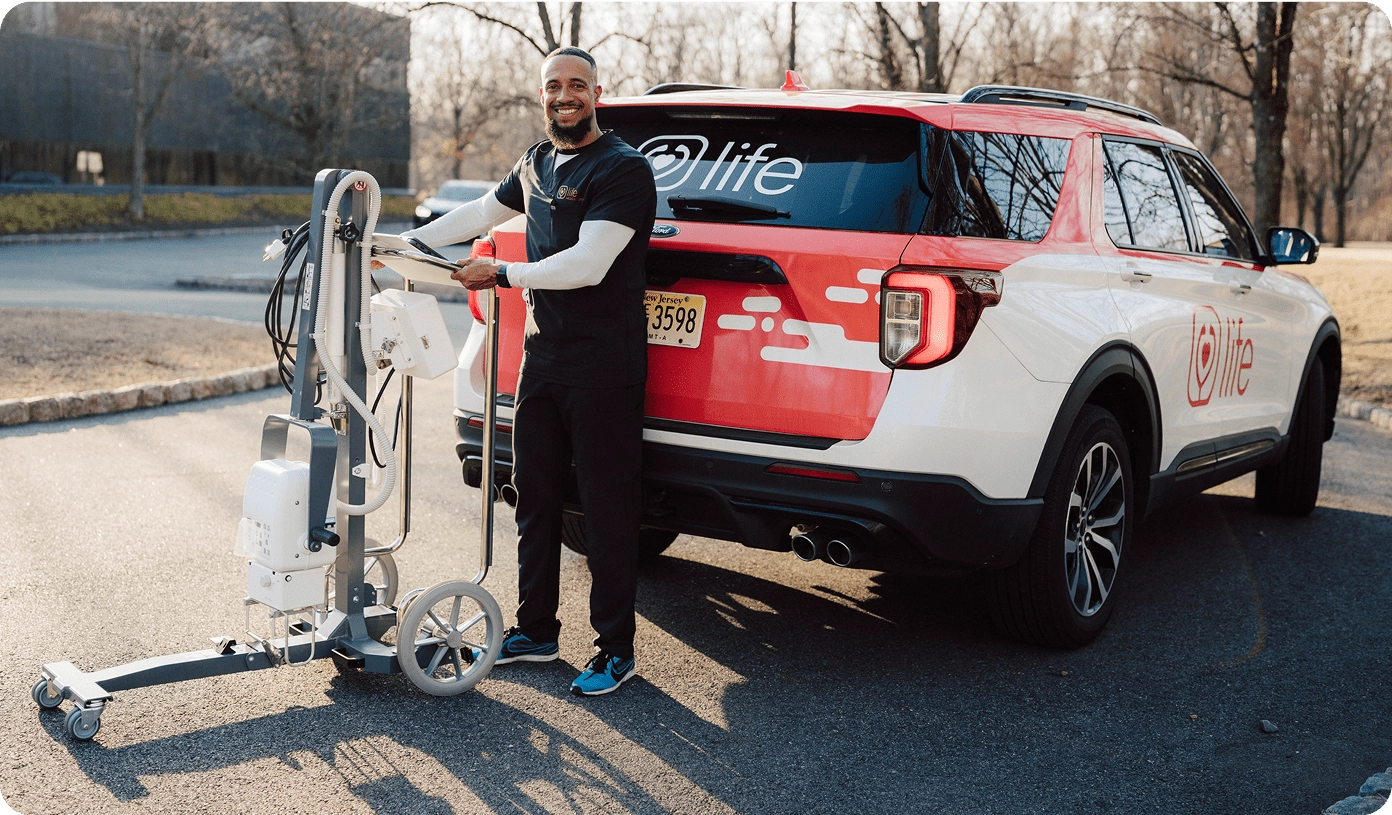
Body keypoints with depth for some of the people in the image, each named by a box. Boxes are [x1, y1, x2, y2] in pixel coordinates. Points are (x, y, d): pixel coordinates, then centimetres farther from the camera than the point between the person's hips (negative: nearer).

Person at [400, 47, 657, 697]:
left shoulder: (622, 170, -12)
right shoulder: (538, 163, 14)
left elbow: (587, 265, -21)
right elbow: (482, 212, 29)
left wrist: (501, 274, -15)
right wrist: (409, 242, 27)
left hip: (603, 368, -8)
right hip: (542, 358, 8)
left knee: (607, 507, -3)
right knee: (535, 497, 14)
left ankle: (616, 650, 7)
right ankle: (535, 632, 26)